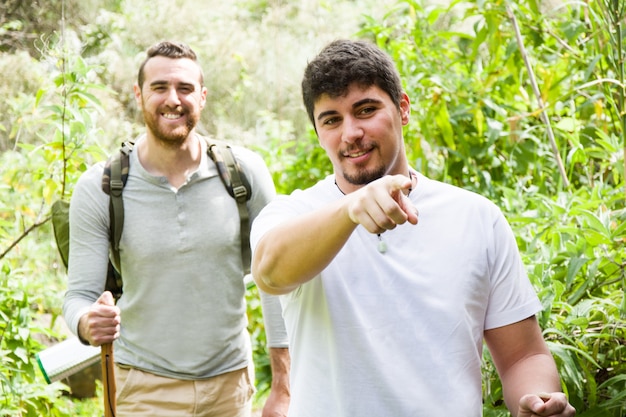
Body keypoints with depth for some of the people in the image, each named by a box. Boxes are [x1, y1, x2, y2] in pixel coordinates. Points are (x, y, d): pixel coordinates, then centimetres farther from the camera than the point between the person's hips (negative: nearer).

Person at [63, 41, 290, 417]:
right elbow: (79, 295, -6)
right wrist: (89, 323, -31)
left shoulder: (244, 172, -7)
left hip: (232, 382, 1)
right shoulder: (97, 189, -8)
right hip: (144, 386, -1)